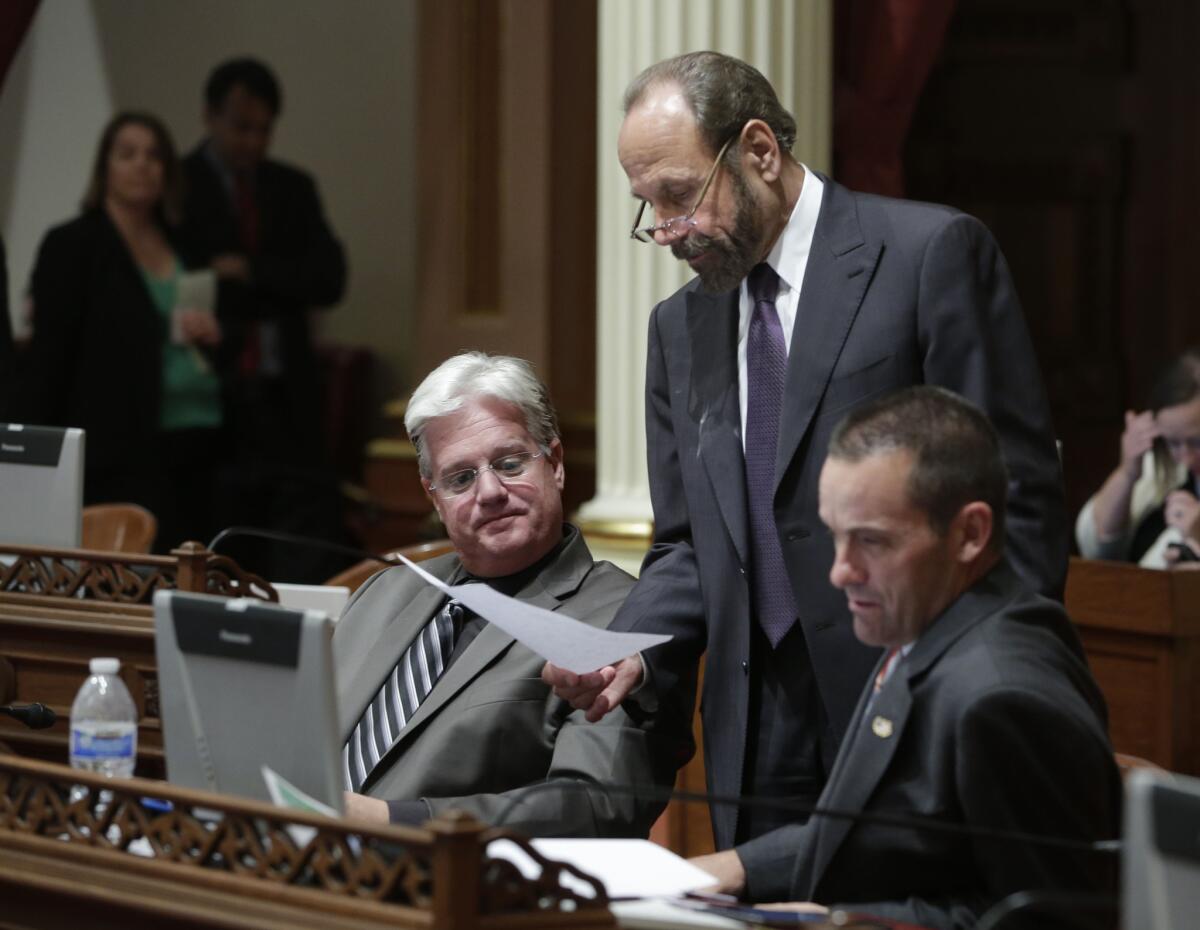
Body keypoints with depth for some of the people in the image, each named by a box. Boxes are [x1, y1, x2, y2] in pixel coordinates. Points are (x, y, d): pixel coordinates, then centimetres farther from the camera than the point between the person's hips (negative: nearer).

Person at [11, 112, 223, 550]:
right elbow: (47, 360, -4)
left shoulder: (182, 245, 18)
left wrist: (210, 332, 1)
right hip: (123, 453, -6)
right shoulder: (71, 246, 0)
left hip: (197, 449, 6)